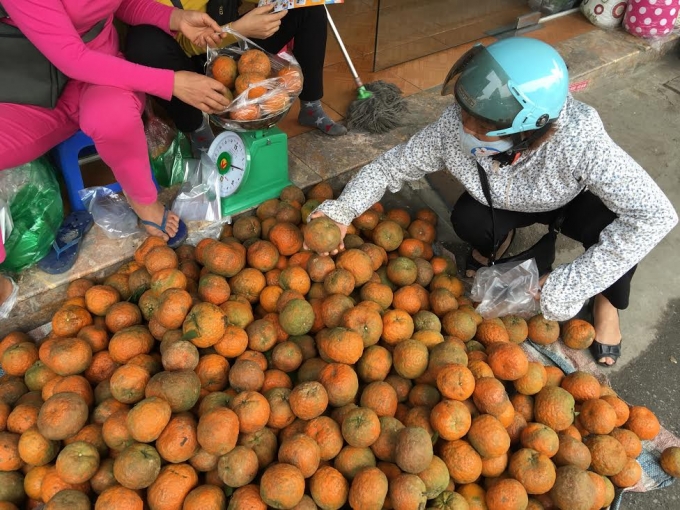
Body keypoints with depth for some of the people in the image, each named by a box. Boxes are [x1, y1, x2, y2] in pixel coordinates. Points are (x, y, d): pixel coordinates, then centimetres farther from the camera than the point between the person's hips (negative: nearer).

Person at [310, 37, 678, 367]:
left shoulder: (577, 139, -43)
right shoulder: (454, 125, -34)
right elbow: (392, 165, -18)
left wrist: (564, 287, -46)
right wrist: (343, 210, -33)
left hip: (576, 201, -1)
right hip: (509, 202, 2)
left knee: (611, 225, -34)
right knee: (467, 220, -30)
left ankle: (607, 303, 0)